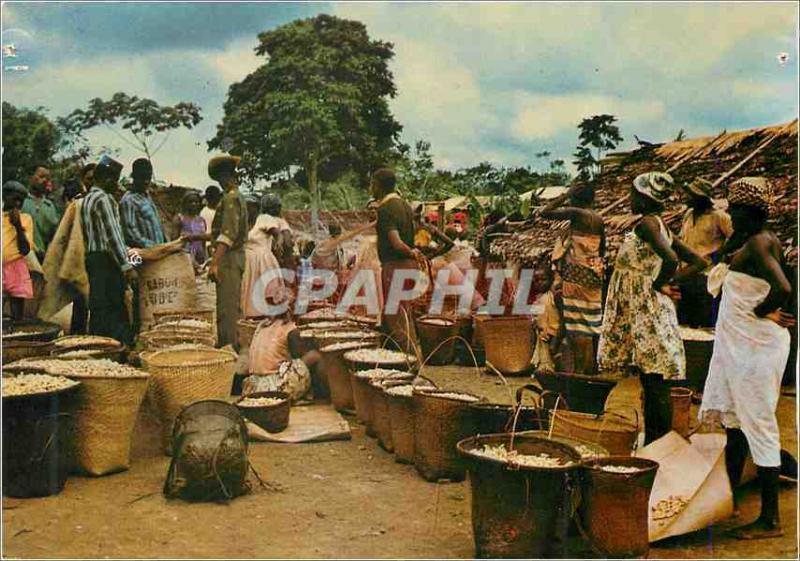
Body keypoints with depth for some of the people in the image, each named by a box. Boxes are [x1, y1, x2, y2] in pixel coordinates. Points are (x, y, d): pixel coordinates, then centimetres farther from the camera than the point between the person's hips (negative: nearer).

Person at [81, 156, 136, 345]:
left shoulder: (86, 200, 19)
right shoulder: (104, 199, -11)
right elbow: (113, 235, -19)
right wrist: (127, 266, -21)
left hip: (91, 258, 10)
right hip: (107, 259, -9)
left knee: (98, 309, 10)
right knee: (116, 308, -10)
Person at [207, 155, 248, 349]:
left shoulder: (230, 198, -14)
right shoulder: (237, 197, 17)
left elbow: (228, 235, -23)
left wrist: (215, 263, -27)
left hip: (228, 258, -10)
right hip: (237, 256, 10)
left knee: (226, 308, -7)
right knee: (233, 306, 16)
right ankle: (234, 344, 23)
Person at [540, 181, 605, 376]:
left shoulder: (577, 213, -12)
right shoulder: (598, 219, 9)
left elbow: (544, 213, -10)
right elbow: (602, 250, 15)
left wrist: (565, 195, -2)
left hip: (577, 277, -8)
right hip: (594, 275, 8)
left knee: (577, 326, -6)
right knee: (592, 326, 12)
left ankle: (581, 371, -7)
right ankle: (592, 371, 18)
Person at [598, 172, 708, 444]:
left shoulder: (646, 223, -13)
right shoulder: (660, 227, 13)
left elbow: (671, 259, -30)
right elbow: (698, 262, 16)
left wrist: (659, 284, -13)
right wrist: (668, 282, 8)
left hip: (646, 312, -10)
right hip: (645, 312, 10)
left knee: (656, 384, -5)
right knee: (650, 384, 13)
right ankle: (651, 445, 21)